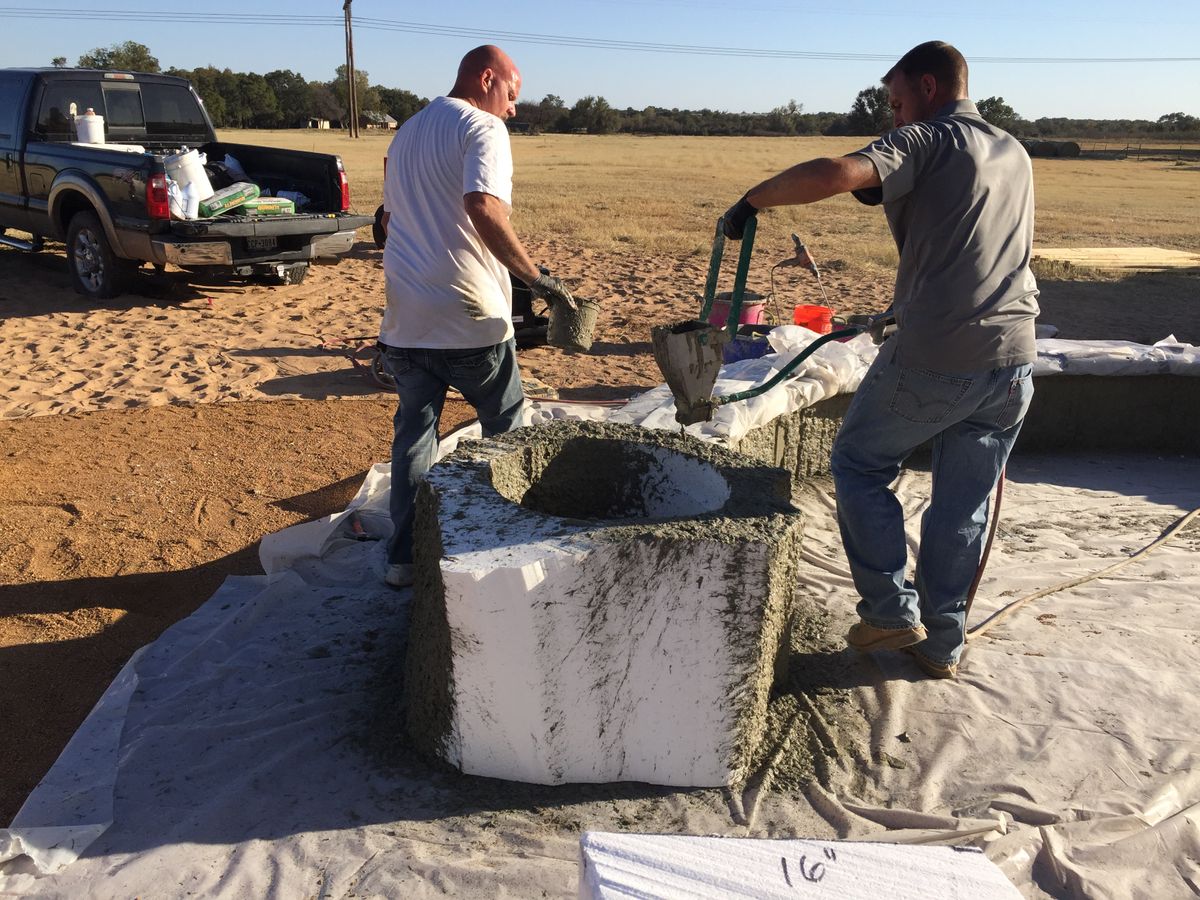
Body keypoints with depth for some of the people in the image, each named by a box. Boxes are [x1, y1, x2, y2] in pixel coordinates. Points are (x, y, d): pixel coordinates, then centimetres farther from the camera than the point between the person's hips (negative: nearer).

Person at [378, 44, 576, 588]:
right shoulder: (482, 128, -7)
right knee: (505, 428, 12)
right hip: (469, 318, -7)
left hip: (404, 318, 7)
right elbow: (482, 206, -25)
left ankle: (403, 557, 13)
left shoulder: (406, 134, 20)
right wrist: (535, 278, -23)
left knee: (413, 431, 12)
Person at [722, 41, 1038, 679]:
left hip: (934, 359, -7)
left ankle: (892, 609, 13)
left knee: (858, 464, 14)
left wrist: (754, 198, -11)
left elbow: (835, 175, -24)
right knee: (964, 507, 15)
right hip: (1014, 362, 7)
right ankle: (942, 644, 25)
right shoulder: (1016, 155, 20)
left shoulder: (926, 141, -5)